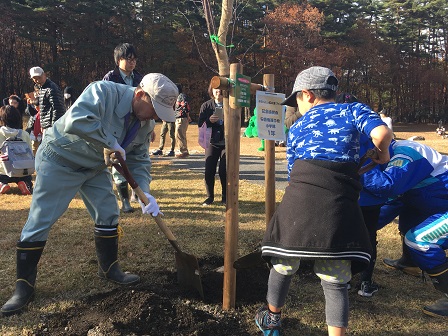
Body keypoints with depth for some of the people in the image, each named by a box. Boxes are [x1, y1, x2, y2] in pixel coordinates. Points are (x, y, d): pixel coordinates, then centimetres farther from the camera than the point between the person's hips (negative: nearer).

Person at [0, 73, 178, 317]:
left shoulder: (144, 124, -8)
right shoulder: (103, 91, -30)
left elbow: (139, 160, -4)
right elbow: (76, 121, -45)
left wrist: (144, 192, -19)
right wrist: (111, 143, -34)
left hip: (95, 167, 7)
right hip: (59, 160, -6)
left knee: (108, 214, 6)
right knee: (40, 221, -4)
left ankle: (108, 269, 25)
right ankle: (24, 286, 9)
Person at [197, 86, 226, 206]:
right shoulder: (206, 106, 4)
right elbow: (200, 124, 1)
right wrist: (209, 120, -18)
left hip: (227, 143, -1)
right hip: (212, 142, 2)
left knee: (224, 171, -4)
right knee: (209, 171, -2)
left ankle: (225, 197, 14)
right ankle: (210, 196, 16)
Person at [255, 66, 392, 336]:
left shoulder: (296, 128, 23)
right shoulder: (353, 110, 17)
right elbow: (382, 134, -2)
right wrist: (383, 154, 18)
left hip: (300, 198, 2)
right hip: (340, 203, -2)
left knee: (283, 264, 23)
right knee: (335, 282, 10)